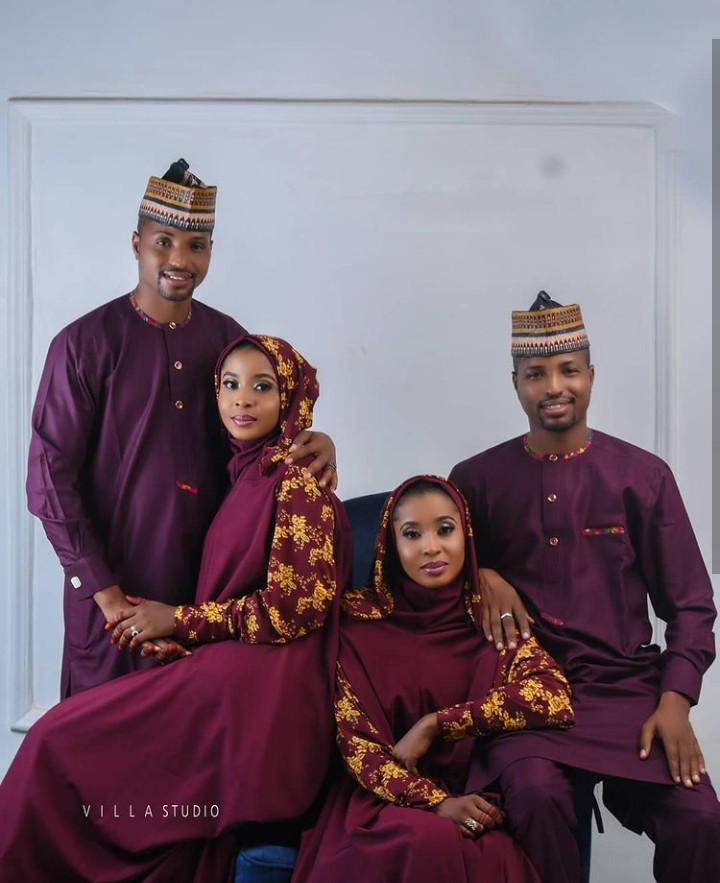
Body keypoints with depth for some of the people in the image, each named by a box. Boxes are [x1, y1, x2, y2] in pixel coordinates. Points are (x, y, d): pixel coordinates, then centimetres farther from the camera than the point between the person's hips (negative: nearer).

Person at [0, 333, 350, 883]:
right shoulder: (250, 475, 13)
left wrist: (180, 620, -7)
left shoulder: (297, 480, -12)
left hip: (257, 689, -8)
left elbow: (292, 609, -18)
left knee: (59, 742, -3)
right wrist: (173, 635, -1)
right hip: (233, 669, 8)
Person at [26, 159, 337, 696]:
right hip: (115, 590, -3)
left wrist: (317, 442, -10)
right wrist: (104, 591, -11)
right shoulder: (85, 344, -9)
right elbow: (50, 482, -8)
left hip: (212, 580, 3)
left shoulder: (228, 339, 4)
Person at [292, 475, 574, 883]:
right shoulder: (360, 619, 0)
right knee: (430, 839, -33)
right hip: (385, 798, -1)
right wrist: (435, 800, -18)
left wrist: (434, 724, -16)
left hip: (473, 796, 1)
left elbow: (555, 700, -14)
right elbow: (353, 738, -3)